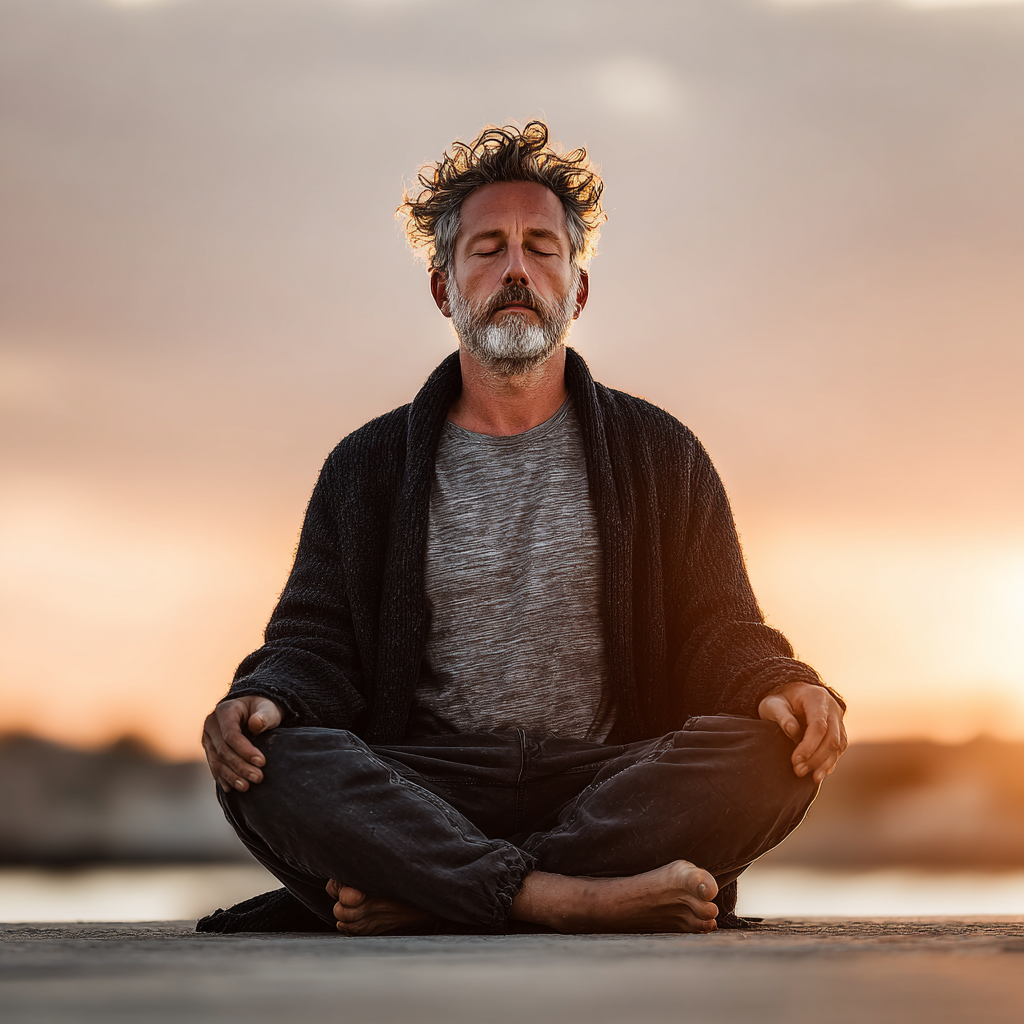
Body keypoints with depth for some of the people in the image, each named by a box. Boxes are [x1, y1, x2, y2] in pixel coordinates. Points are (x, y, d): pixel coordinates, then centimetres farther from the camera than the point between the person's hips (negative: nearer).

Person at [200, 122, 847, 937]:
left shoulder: (661, 456, 14)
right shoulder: (368, 469, 15)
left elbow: (719, 635, 10)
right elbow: (315, 645, 10)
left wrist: (785, 686, -14)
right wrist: (264, 699, -15)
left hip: (608, 780, 1)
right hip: (424, 790, 0)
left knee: (768, 756, -30)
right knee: (267, 764, -29)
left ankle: (416, 896, -31)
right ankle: (572, 901, -39)